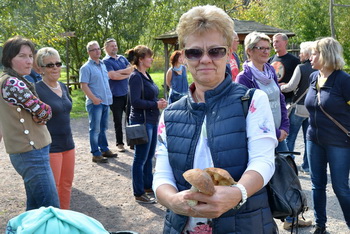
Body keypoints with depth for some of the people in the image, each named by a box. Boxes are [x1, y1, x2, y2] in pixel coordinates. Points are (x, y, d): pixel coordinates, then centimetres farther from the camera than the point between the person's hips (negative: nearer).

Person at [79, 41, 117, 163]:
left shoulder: (103, 65, 15)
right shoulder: (86, 67, -8)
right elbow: (83, 85, -15)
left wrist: (109, 96, 17)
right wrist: (94, 98, -22)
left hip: (106, 101, 7)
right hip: (95, 103, -7)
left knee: (103, 128, 17)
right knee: (95, 129, -2)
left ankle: (104, 149, 27)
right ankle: (96, 154, 4)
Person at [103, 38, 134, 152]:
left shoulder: (122, 58, 13)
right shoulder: (106, 61, -6)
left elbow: (132, 69, 0)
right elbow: (113, 76, -19)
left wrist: (119, 71, -14)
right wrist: (127, 74, -7)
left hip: (127, 93, 5)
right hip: (116, 95, -5)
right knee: (118, 121, 6)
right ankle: (119, 143, 18)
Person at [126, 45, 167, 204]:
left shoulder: (146, 75, 12)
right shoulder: (135, 77, -16)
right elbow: (135, 101, -23)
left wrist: (159, 102, 3)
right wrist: (156, 104, -17)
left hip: (151, 121, 9)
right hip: (141, 121, -9)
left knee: (149, 156, 19)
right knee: (141, 159, 0)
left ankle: (148, 185, 33)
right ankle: (139, 194, 11)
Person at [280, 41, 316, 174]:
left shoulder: (301, 68, -12)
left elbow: (291, 86, -15)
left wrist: (281, 87, 6)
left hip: (299, 107, -5)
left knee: (290, 137, 5)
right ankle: (307, 166, 18)